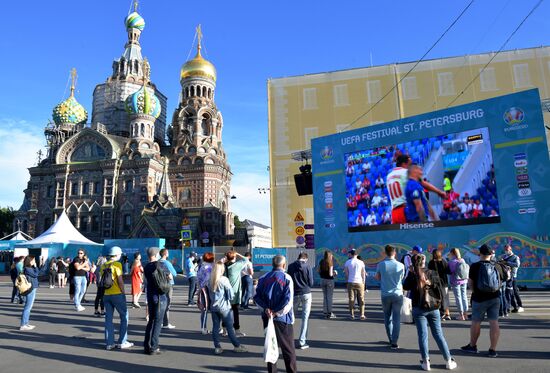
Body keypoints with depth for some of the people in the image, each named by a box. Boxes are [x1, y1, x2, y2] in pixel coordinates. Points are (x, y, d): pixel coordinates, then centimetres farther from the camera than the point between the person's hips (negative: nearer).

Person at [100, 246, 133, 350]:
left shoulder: (103, 265, 9)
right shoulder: (117, 264, -11)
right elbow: (120, 280, -15)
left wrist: (104, 292, 20)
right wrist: (123, 292, -6)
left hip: (106, 295, 7)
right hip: (117, 294, -6)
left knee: (108, 318, 11)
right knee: (124, 316, 5)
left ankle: (109, 343, 14)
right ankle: (122, 342, 6)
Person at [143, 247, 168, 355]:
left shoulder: (146, 267, 8)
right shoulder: (158, 265, -12)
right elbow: (169, 275, -3)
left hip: (150, 296, 7)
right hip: (159, 296, -7)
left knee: (151, 320, 17)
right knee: (158, 322, -1)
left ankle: (147, 346, 21)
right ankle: (153, 348, 1)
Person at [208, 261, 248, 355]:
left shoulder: (210, 281, 1)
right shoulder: (224, 280, -15)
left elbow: (209, 293, 7)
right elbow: (230, 293, -11)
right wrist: (230, 299, 7)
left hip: (214, 307, 5)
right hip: (224, 307, -5)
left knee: (215, 327, 9)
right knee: (230, 327, 3)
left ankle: (217, 347, 13)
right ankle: (237, 346, 13)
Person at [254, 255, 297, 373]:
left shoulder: (263, 278, 2)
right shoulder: (287, 279, -10)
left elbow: (257, 296, -3)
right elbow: (288, 300, -18)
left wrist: (266, 309, -10)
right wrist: (276, 313, -12)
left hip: (267, 317, 4)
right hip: (283, 319, -3)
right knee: (288, 347, 10)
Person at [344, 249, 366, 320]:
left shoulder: (347, 262, 0)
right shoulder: (361, 262, 2)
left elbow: (346, 273, 3)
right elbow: (363, 274, 6)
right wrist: (363, 282, 15)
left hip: (350, 282, 0)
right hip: (359, 282, 0)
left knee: (351, 299, 5)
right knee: (361, 299, 9)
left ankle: (352, 315, 5)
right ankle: (362, 315, 9)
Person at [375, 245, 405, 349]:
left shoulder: (381, 264, -7)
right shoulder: (401, 265, -6)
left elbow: (377, 277, 6)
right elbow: (402, 278, 9)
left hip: (385, 295, 1)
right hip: (397, 294, 0)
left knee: (388, 318, 16)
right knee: (396, 319, 5)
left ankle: (391, 340, 22)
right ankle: (394, 342, 1)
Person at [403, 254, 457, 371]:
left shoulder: (412, 275, -8)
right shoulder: (432, 273, -2)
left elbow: (405, 287, 4)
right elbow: (440, 291, 0)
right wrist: (438, 302, 15)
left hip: (419, 309, -2)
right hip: (433, 308, 2)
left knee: (422, 335, 4)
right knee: (438, 334, 12)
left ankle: (426, 362, 6)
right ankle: (449, 361, 18)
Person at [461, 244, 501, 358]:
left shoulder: (474, 266, -11)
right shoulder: (496, 267, -1)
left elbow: (470, 283, -8)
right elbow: (499, 284, 8)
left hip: (479, 299, -3)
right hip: (494, 298, 3)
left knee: (476, 322, 9)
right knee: (494, 323, 5)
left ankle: (472, 346, 23)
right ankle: (493, 350, 7)